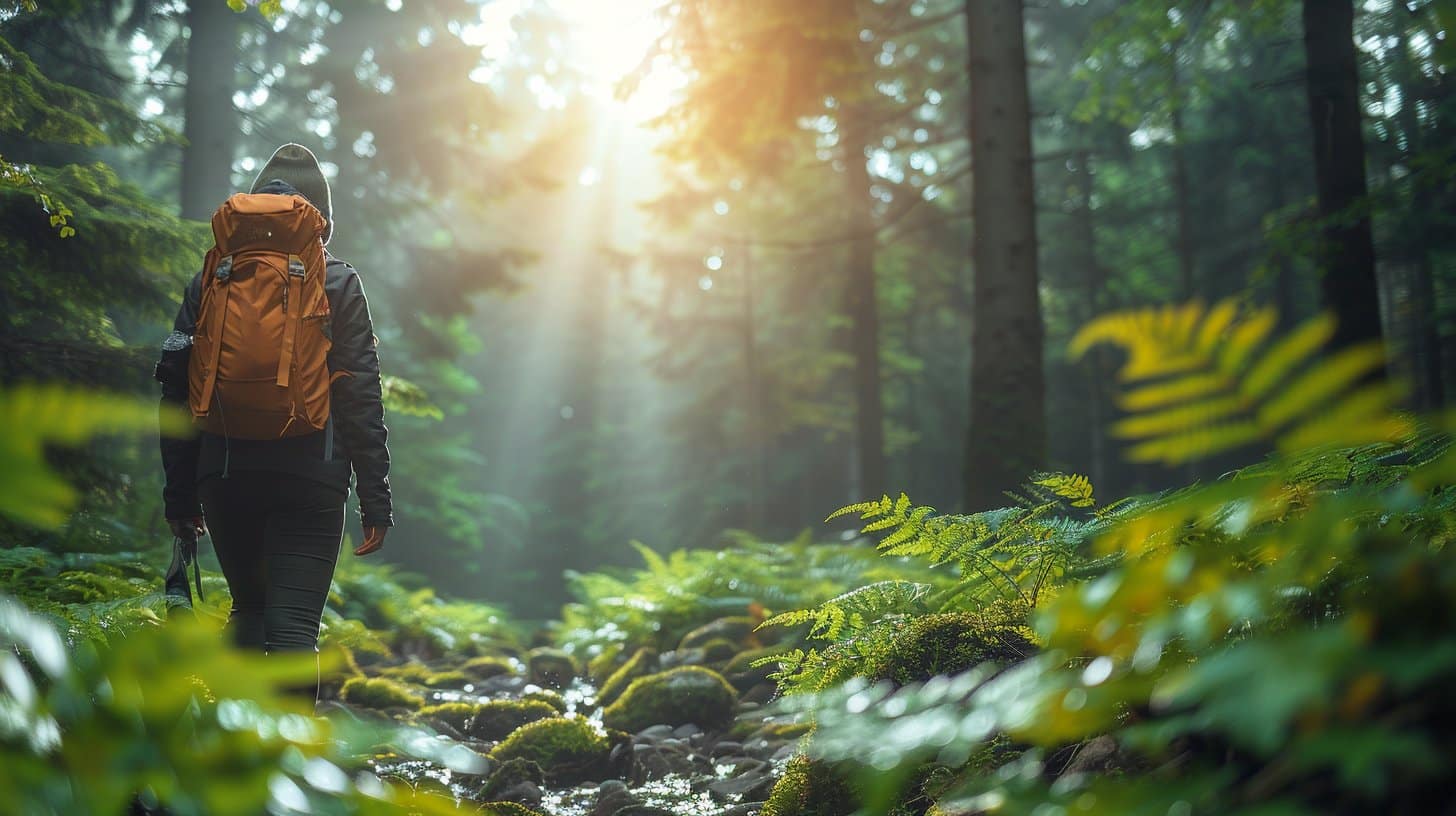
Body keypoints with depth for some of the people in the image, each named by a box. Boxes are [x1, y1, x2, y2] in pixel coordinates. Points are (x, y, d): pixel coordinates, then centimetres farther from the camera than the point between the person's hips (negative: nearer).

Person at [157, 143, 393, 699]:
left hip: (224, 476, 3)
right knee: (293, 624, -4)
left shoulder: (211, 281, 10)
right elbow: (361, 396, -3)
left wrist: (179, 494, 15)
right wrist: (375, 497, 0)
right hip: (309, 480, -3)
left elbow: (178, 392, 9)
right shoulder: (337, 284, 2)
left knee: (249, 608, 21)